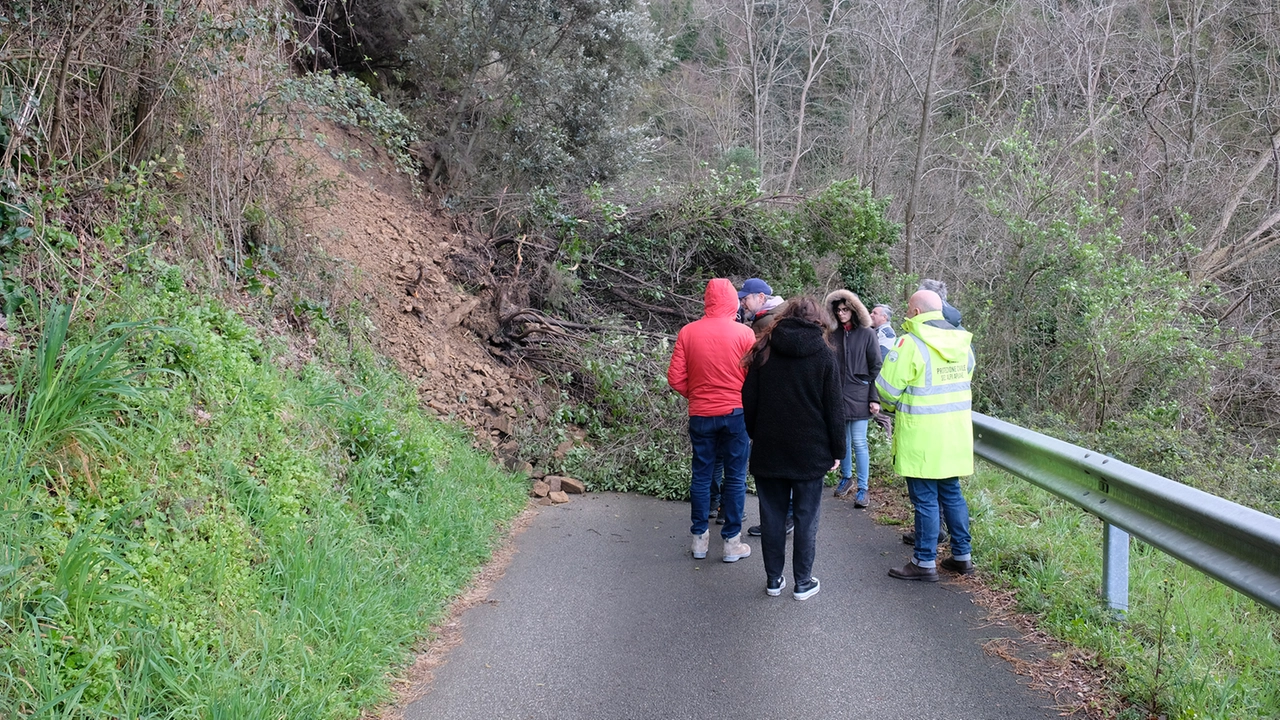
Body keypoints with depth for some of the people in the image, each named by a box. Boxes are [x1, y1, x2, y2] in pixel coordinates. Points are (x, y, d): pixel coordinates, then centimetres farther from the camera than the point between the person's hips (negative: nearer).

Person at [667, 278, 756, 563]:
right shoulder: (745, 334, -9)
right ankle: (732, 541, 11)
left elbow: (676, 378, -3)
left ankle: (699, 539, 19)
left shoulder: (688, 332, -4)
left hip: (700, 414, 2)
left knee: (701, 475, 12)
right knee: (735, 477, 7)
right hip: (735, 413, -2)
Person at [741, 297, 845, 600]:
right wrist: (837, 449, 5)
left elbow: (748, 400, 4)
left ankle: (773, 579, 15)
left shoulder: (763, 350, 1)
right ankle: (803, 582, 10)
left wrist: (755, 435, 15)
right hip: (810, 451, -2)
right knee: (806, 517, 6)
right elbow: (834, 407, -3)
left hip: (768, 450, 2)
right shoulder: (823, 355, -4)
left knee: (772, 515, 10)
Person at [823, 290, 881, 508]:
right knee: (842, 440, 12)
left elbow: (876, 367, -2)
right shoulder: (833, 335, 5)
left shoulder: (867, 334, -2)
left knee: (859, 442, -3)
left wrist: (875, 398, -7)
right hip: (837, 395, 3)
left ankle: (862, 488, 2)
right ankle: (846, 478, 29)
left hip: (858, 395, -3)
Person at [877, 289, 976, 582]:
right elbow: (963, 380, 14)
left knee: (925, 499, 1)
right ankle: (962, 555, 24)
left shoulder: (911, 343, -16)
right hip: (955, 435, 7)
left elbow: (888, 389, -13)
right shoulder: (962, 343, 7)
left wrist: (894, 406, 9)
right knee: (952, 494, 17)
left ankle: (925, 562, 8)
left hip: (922, 437, -7)